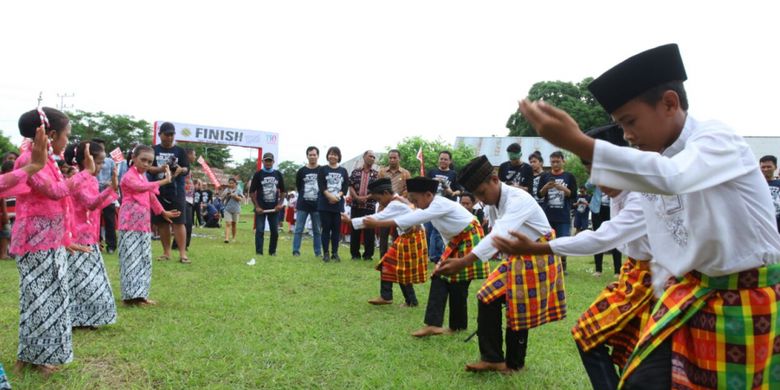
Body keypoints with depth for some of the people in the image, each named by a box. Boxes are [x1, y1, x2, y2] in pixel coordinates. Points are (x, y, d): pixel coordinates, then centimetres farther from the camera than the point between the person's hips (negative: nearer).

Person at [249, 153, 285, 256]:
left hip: (274, 208, 3)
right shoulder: (258, 174, -1)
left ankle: (272, 252, 18)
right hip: (261, 208, -3)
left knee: (275, 231, 5)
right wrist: (257, 206, -8)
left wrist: (280, 204, 0)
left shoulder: (278, 174, 7)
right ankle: (259, 253, 0)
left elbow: (282, 191, 13)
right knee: (259, 231, -4)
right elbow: (252, 192, -1)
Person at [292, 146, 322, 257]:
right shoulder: (301, 171, 3)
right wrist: (304, 196, 7)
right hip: (302, 205, 1)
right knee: (298, 230, 0)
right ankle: (296, 251, 3)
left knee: (317, 231, 7)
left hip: (317, 205, 0)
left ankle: (318, 252, 13)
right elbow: (298, 187, 11)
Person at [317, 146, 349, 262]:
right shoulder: (322, 169, 6)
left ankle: (335, 253, 10)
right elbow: (321, 186, -5)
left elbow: (346, 187, 3)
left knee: (336, 229, 3)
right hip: (324, 204, -2)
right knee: (326, 228, -1)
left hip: (338, 204, 2)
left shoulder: (343, 171, 12)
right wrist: (330, 196, -19)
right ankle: (326, 253, 4)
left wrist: (337, 196, -14)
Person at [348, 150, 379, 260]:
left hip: (370, 206, -1)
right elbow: (351, 186, 2)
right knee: (355, 229, 4)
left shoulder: (376, 174, 6)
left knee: (369, 230, 0)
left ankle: (368, 254, 9)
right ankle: (355, 254, 13)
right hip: (356, 205, 1)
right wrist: (357, 197, -13)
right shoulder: (355, 171, 8)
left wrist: (366, 197, -14)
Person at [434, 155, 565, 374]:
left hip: (537, 258, -7)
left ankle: (514, 363, 19)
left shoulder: (518, 200, -29)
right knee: (487, 298, -1)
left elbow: (498, 235, -41)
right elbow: (497, 236, 5)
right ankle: (492, 357, 7)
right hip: (516, 257, 8)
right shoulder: (494, 204, -1)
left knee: (519, 310, 0)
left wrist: (463, 262, -50)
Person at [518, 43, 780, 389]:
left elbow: (671, 178, -42)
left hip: (750, 299, -6)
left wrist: (576, 142, -51)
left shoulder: (719, 139, -18)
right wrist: (661, 307, 13)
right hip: (691, 294, 6)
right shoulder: (648, 166, 4)